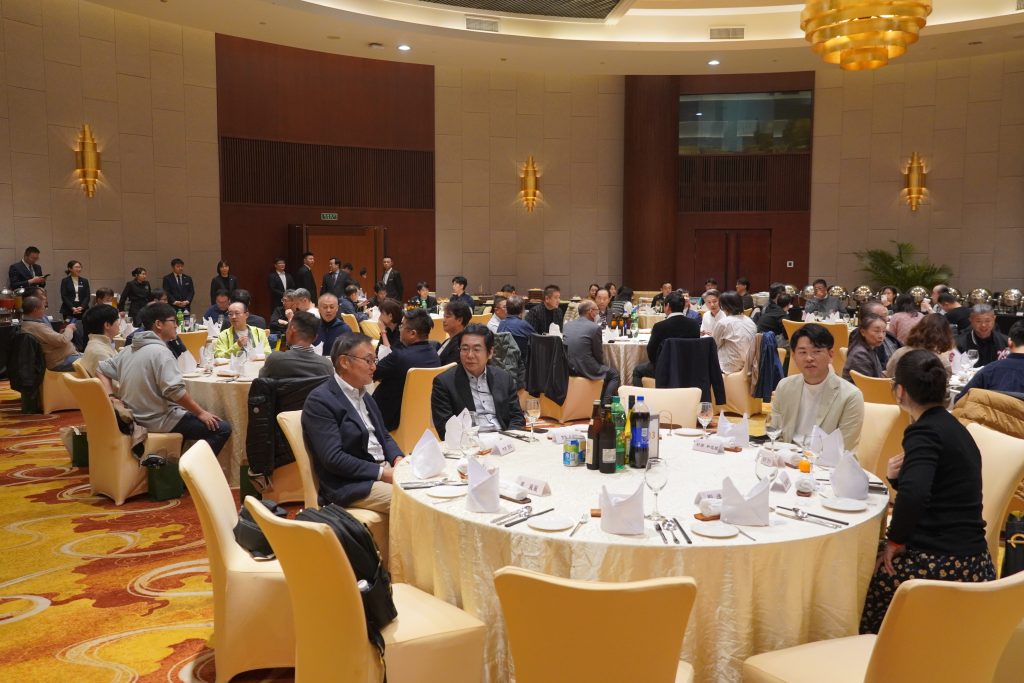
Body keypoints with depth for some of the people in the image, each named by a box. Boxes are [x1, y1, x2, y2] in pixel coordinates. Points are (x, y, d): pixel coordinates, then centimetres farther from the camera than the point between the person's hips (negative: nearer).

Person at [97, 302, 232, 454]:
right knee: (222, 428, -12)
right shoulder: (160, 351, -17)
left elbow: (102, 370, 17)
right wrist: (200, 413, -17)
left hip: (136, 417, 10)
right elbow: (174, 390, -26)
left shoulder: (129, 350, 10)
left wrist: (111, 397, 7)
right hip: (158, 420, -10)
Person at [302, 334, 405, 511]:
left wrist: (398, 459, -2)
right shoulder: (320, 400, -12)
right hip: (349, 484, -8)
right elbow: (333, 458, -19)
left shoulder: (364, 396, 15)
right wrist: (382, 473, -20)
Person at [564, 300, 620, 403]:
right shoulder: (595, 327, -10)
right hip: (585, 369, -7)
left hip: (567, 368, 7)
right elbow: (599, 356, -3)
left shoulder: (567, 324, 8)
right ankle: (604, 404, 4)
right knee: (614, 374, 15)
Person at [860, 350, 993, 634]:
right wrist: (898, 477, 2)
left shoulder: (924, 432, -15)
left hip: (937, 566, -8)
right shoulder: (954, 428, 14)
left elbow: (914, 494, -33)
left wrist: (896, 540, -19)